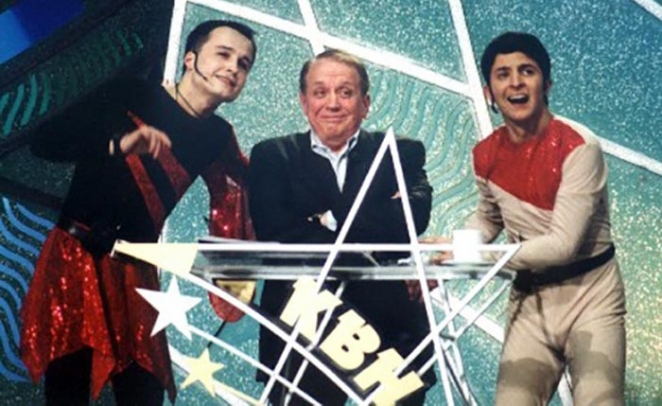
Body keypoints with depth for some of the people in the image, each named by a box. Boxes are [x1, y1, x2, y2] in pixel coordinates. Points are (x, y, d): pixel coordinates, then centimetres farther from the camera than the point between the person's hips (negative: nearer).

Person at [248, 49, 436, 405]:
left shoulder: (401, 153, 10)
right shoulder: (273, 156, 8)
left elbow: (414, 215, -10)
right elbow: (274, 234, -9)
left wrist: (329, 221, -11)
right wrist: (375, 228, -10)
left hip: (391, 331, 1)